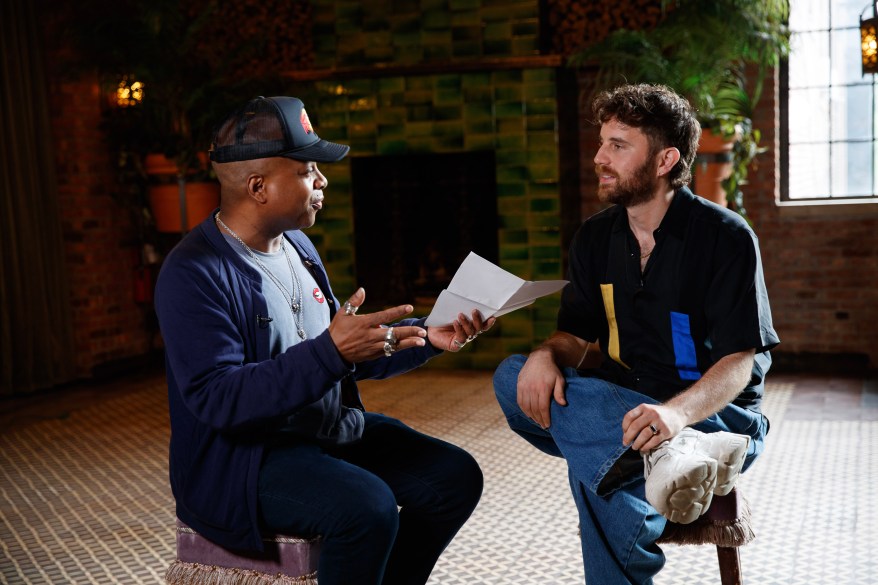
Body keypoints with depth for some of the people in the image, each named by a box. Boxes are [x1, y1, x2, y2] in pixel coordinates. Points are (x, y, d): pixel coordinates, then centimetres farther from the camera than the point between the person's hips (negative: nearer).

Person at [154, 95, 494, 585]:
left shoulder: (298, 246, 9)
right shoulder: (194, 273, -17)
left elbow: (351, 353, 16)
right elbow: (216, 398, -26)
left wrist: (426, 336, 1)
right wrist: (331, 351, -34)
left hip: (331, 431, 8)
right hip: (242, 458, -8)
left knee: (455, 475, -3)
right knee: (368, 505, -31)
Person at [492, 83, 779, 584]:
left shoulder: (726, 236, -9)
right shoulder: (595, 238, 8)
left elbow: (739, 362, -15)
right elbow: (576, 336, 8)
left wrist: (677, 412, -37)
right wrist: (548, 355, -19)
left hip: (714, 414, -7)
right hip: (619, 408, 7)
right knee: (513, 377, -28)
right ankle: (663, 455, -42)